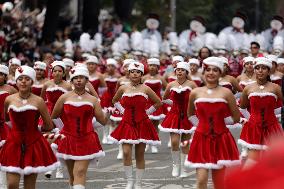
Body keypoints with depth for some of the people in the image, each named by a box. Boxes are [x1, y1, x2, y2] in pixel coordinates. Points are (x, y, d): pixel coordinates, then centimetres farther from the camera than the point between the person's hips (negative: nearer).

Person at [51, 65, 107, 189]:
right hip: (68, 139, 1)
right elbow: (53, 116, 9)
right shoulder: (64, 98, 1)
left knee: (80, 172, -12)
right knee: (72, 174, 10)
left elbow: (103, 121, 3)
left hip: (86, 141, -1)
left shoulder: (92, 100, 1)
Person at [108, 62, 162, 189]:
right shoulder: (123, 88, 1)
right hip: (127, 123, 1)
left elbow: (158, 102, 6)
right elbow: (115, 100, 20)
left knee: (140, 155, 4)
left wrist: (147, 112, 1)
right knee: (126, 152, -13)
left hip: (142, 124, -1)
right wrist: (123, 111, 9)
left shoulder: (145, 89, -4)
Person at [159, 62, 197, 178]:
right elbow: (164, 99, 17)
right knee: (174, 142, -9)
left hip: (187, 115, -1)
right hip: (174, 115, 1)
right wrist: (174, 103, 9)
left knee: (185, 143, 4)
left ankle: (183, 168, 14)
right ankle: (176, 165, 10)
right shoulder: (171, 85, 0)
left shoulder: (191, 84, -8)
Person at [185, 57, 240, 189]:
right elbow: (190, 114, 21)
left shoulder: (226, 93, -3)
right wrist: (201, 124, 10)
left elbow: (236, 118, 4)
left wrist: (219, 121, 5)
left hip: (221, 139, -1)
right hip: (202, 139, 1)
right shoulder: (195, 93, 2)